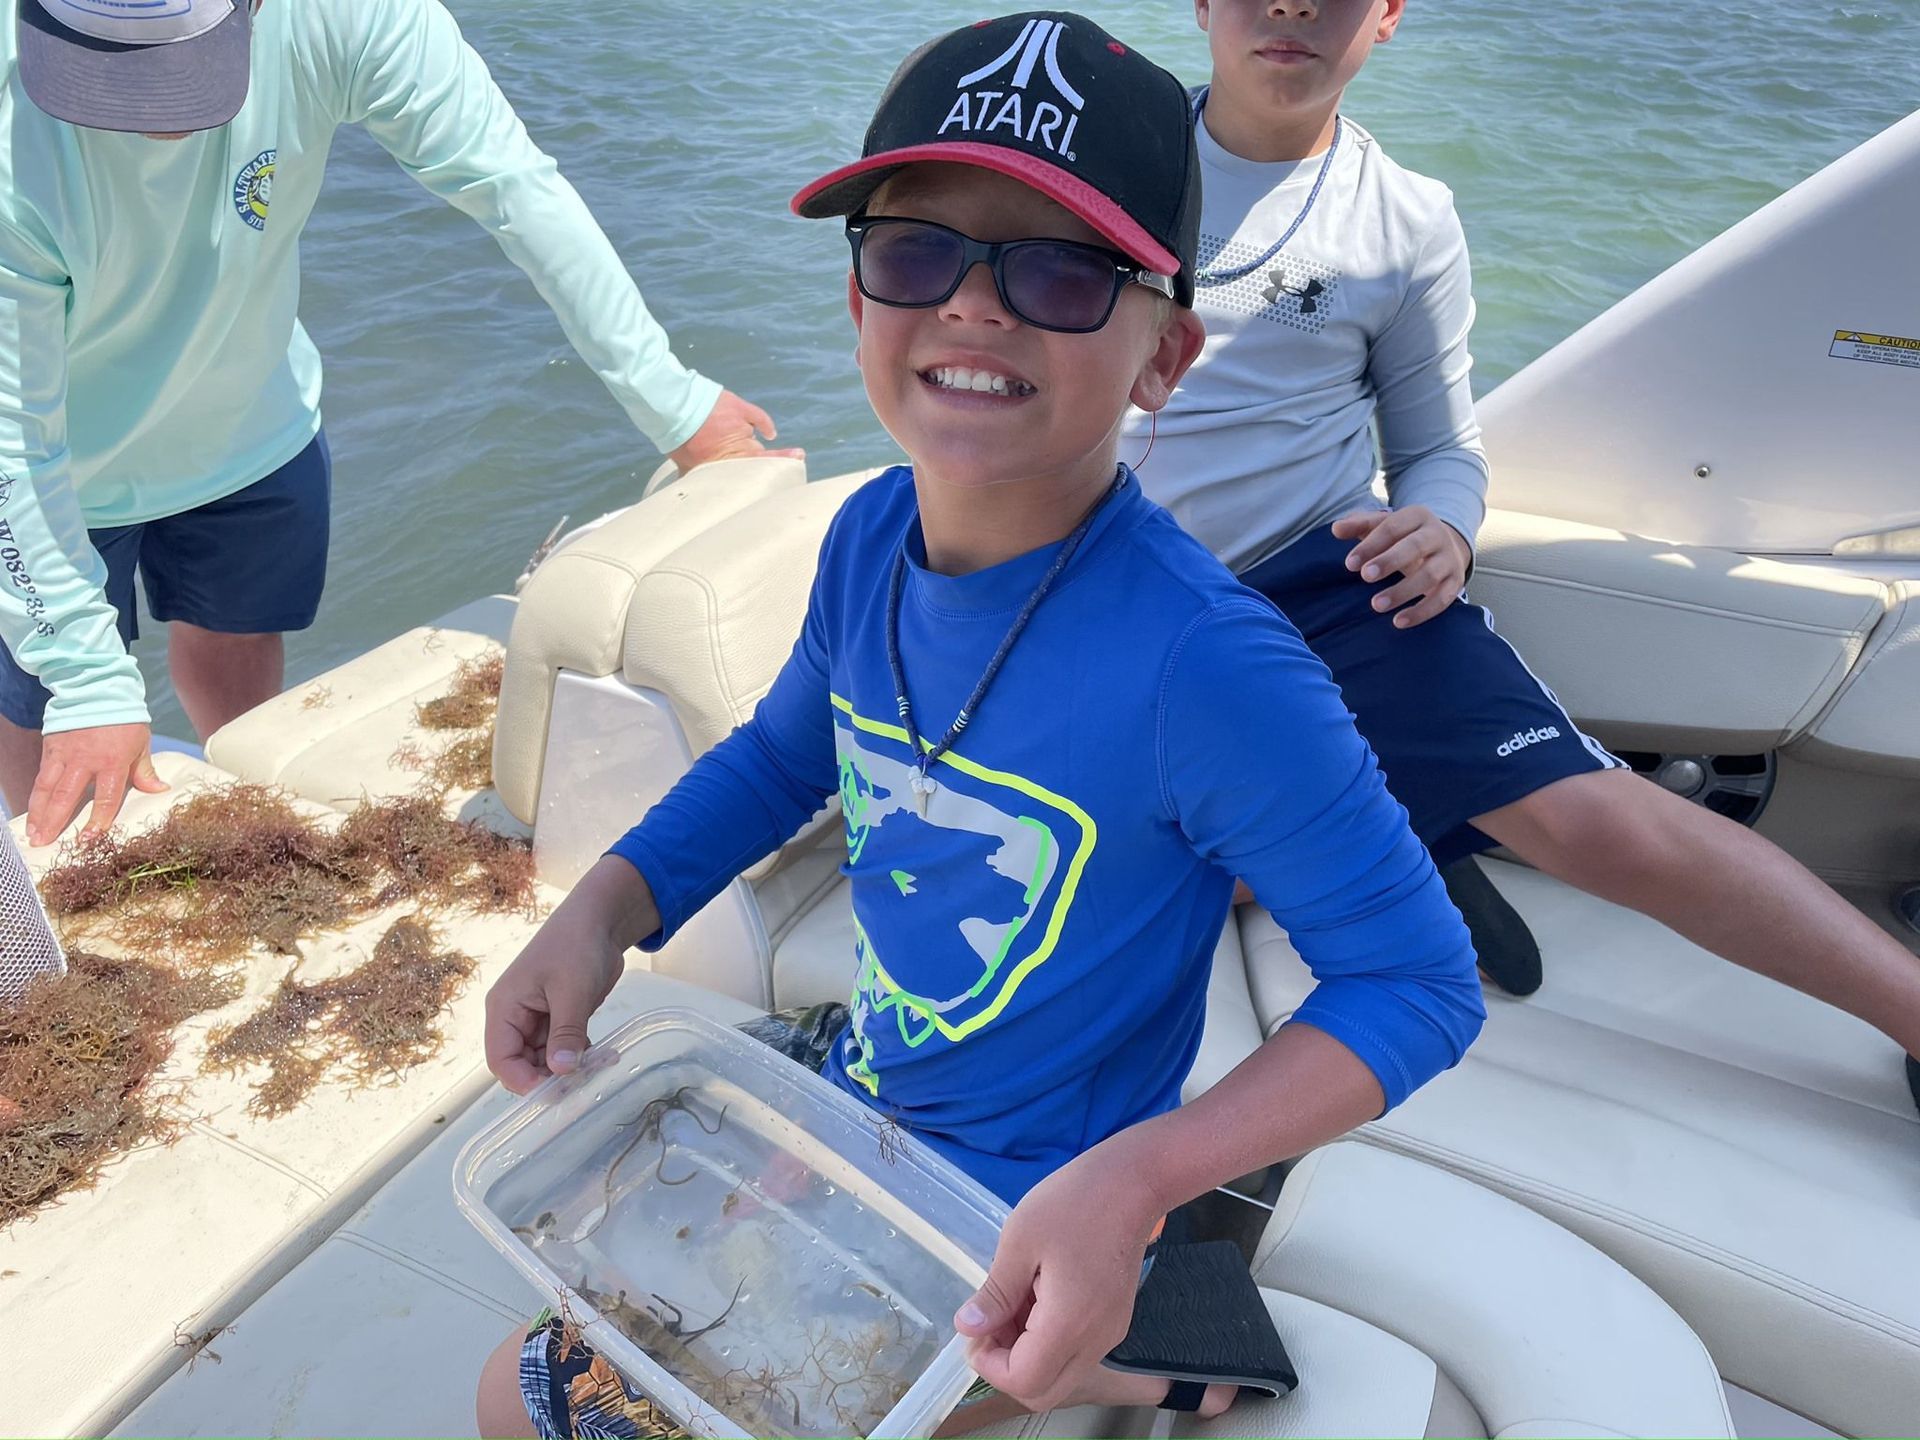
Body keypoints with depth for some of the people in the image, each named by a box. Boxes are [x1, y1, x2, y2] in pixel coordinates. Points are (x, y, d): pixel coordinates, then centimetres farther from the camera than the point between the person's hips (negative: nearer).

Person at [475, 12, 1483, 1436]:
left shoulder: (1200, 665, -32)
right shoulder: (871, 538, -11)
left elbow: (1417, 979, -21)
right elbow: (782, 754, 8)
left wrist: (1133, 1178, -31)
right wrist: (603, 909, -6)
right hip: (851, 1108, 7)